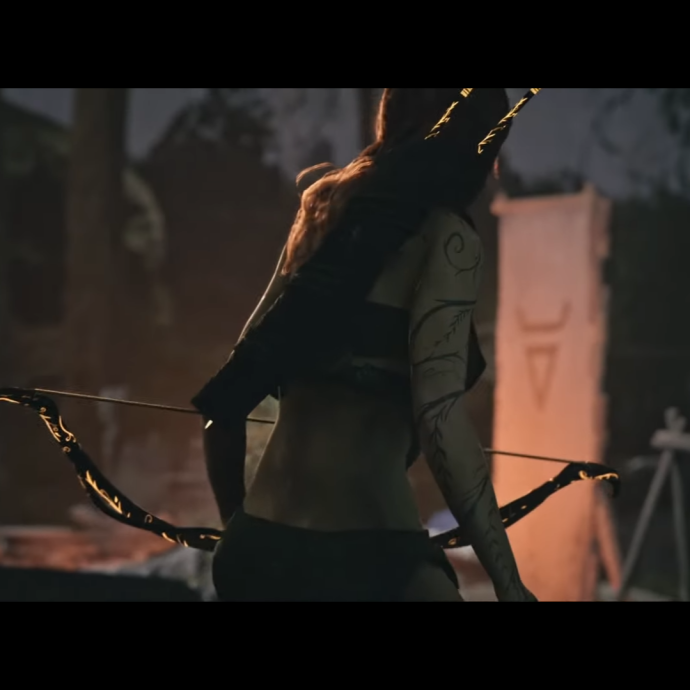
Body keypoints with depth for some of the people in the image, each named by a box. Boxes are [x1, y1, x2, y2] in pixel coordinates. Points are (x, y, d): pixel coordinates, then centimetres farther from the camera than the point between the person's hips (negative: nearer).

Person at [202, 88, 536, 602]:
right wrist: (509, 584, -14)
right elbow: (438, 413, -16)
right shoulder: (446, 235, -5)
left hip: (255, 547, 8)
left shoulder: (325, 215, 16)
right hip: (360, 555, -8)